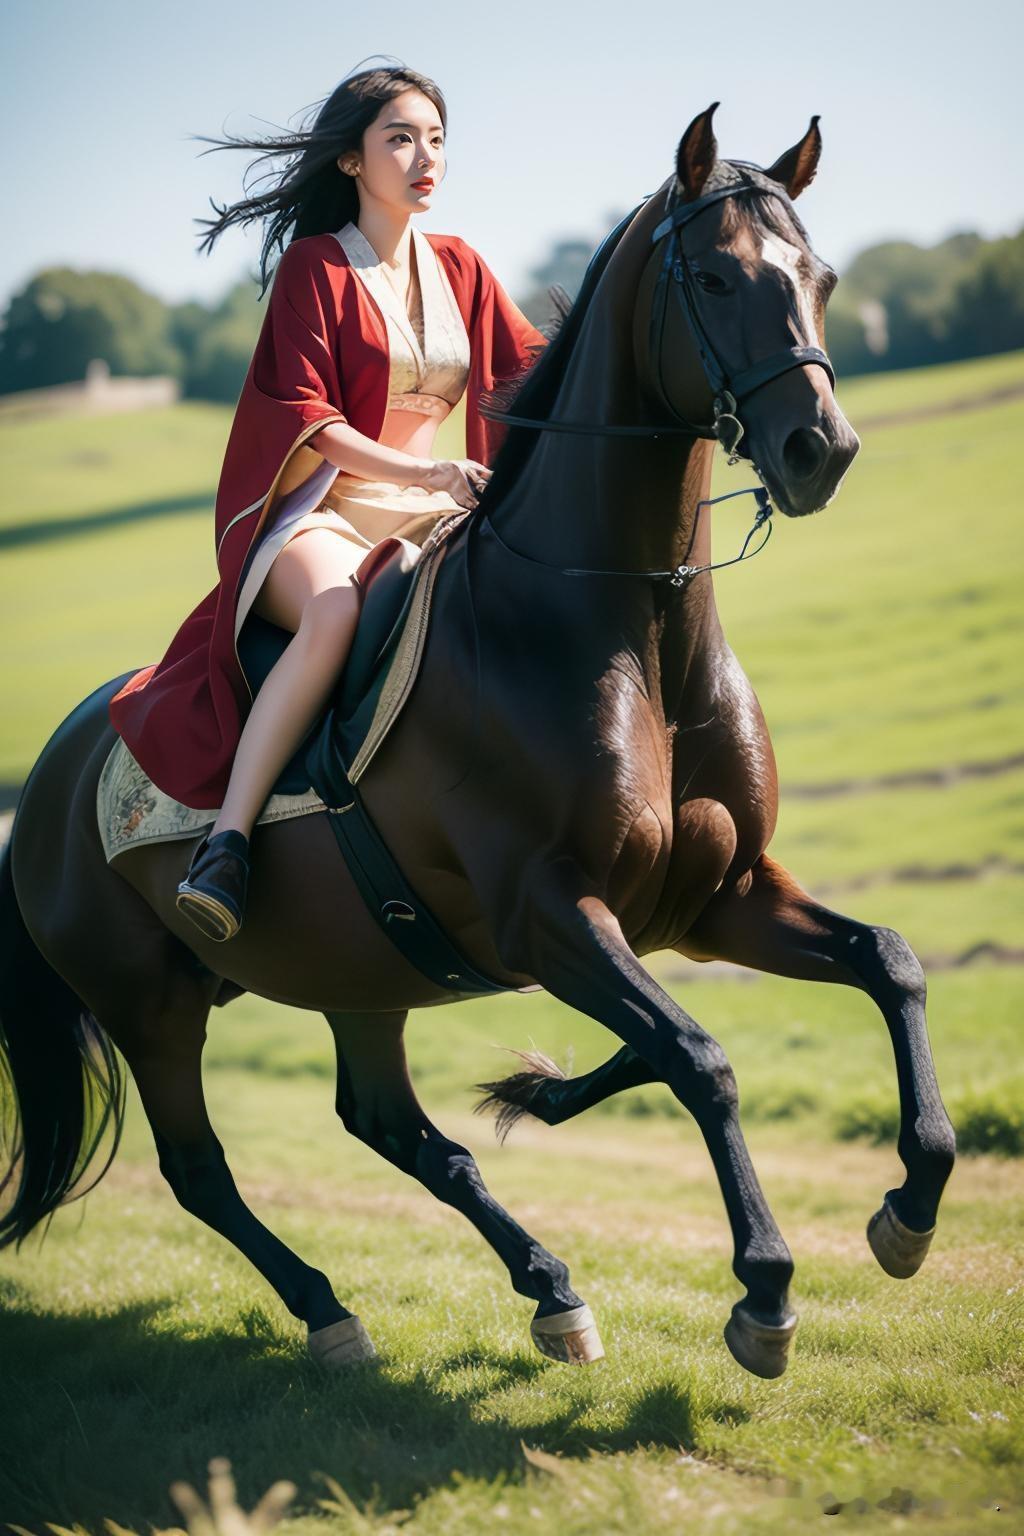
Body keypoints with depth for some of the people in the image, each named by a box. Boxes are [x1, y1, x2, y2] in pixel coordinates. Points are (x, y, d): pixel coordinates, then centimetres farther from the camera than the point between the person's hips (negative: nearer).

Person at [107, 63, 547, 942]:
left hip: (426, 510, 6)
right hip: (318, 512, -6)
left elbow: (535, 370, 17)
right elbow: (305, 422, -9)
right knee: (339, 610, -40)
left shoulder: (460, 268, 14)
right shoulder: (316, 267, -2)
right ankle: (225, 844, -42)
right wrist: (427, 471, -22)